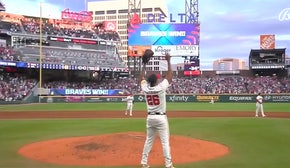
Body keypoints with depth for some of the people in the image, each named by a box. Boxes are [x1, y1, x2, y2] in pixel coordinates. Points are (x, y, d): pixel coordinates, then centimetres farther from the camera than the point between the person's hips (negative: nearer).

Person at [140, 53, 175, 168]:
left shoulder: (145, 89, -3)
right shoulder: (161, 88, -13)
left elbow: (142, 77, 14)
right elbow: (169, 76, -6)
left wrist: (144, 64, 15)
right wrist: (168, 61, -3)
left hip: (150, 117, 5)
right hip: (161, 117, -5)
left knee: (148, 140, 15)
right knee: (165, 142, -1)